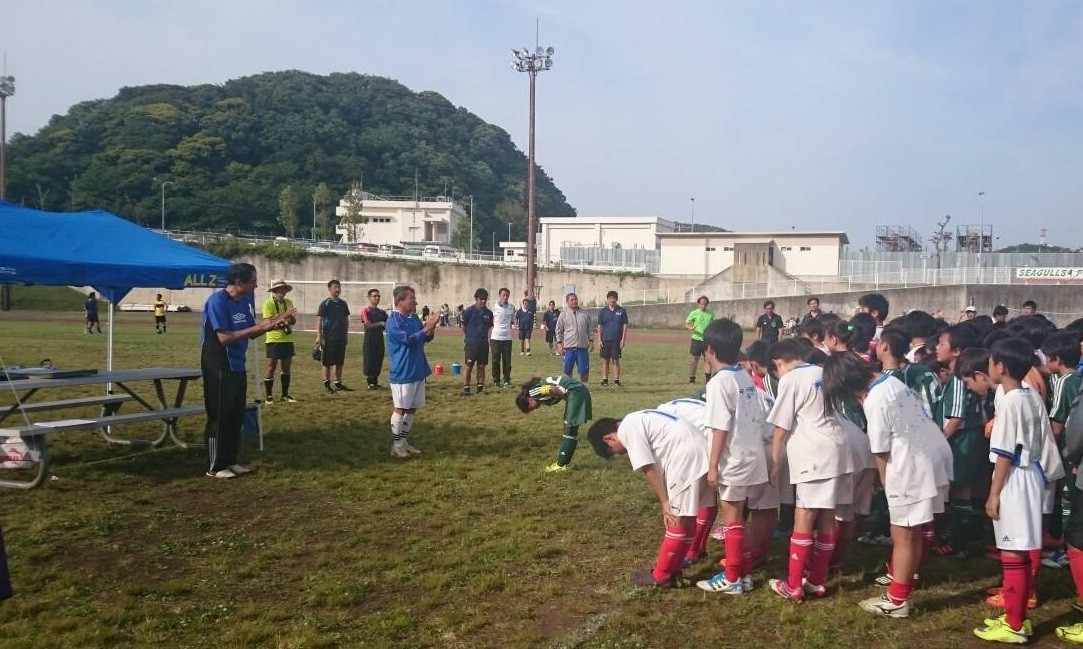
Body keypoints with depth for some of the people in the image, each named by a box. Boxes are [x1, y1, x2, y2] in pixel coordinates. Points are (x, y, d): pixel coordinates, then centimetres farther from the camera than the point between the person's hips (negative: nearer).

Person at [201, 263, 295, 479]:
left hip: (238, 366, 8)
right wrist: (258, 327, -24)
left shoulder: (247, 300, 5)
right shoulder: (217, 301, -19)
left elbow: (252, 333, 10)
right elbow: (224, 338, -24)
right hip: (218, 367, -8)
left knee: (236, 415, 12)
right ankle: (214, 467, 7)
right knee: (219, 416, -2)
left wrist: (275, 321, -5)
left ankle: (230, 461, 23)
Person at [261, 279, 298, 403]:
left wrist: (290, 318, -11)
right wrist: (282, 321, -23)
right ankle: (268, 396, 7)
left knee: (286, 367, 9)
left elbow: (294, 321, 11)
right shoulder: (268, 303, -7)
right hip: (273, 339, -6)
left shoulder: (289, 302, 10)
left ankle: (285, 395, 17)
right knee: (271, 366, -1)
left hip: (287, 339, 6)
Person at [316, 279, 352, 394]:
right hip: (329, 338, -5)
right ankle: (327, 384, 7)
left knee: (340, 362, 10)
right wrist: (319, 336, -16)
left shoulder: (343, 304, 10)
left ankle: (338, 383, 19)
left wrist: (345, 334, 14)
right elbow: (319, 320, -9)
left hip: (341, 338, 6)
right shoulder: (325, 304, -6)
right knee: (328, 363, 1)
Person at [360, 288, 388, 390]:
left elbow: (386, 325, 16)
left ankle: (375, 381, 16)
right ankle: (370, 382, 3)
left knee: (378, 361, 7)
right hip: (370, 339, -6)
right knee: (369, 361, -4)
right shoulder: (366, 310, -4)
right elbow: (367, 325, -14)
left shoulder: (382, 312, 14)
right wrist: (380, 324, -15)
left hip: (380, 339, 6)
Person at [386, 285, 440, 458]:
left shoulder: (414, 317, 9)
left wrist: (431, 329, -6)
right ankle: (396, 445, 8)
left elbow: (426, 338, 15)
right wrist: (428, 327, -21)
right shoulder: (394, 320, -15)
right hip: (402, 372, -8)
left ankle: (405, 442, 22)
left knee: (412, 408, 12)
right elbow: (409, 339, -23)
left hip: (418, 370, 8)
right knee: (401, 408, -1)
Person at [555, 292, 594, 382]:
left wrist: (591, 341, 5)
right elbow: (559, 330, 4)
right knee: (567, 371, 5)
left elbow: (590, 329, 12)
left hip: (583, 347, 2)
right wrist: (559, 343, -3)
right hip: (569, 348, -1)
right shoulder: (563, 315, 3)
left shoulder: (585, 314, 9)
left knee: (584, 370, 4)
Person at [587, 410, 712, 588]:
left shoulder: (627, 428, -5)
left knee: (679, 520, -1)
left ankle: (661, 577, 7)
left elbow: (649, 469, -9)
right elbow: (658, 467, 23)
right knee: (686, 518, 16)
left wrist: (665, 502, -4)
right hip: (700, 451, 10)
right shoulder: (638, 421, 24)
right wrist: (667, 500, 20)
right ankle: (672, 569, 27)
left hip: (687, 456, -10)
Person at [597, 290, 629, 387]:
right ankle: (605, 380, 12)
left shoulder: (622, 311, 3)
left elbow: (625, 325, 3)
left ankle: (616, 380, 9)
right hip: (605, 339, 1)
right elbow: (599, 326, 7)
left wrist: (623, 339, -4)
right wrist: (599, 339, -1)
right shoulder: (602, 311, 5)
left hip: (617, 340, -1)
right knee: (605, 361, 5)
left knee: (616, 361, 3)